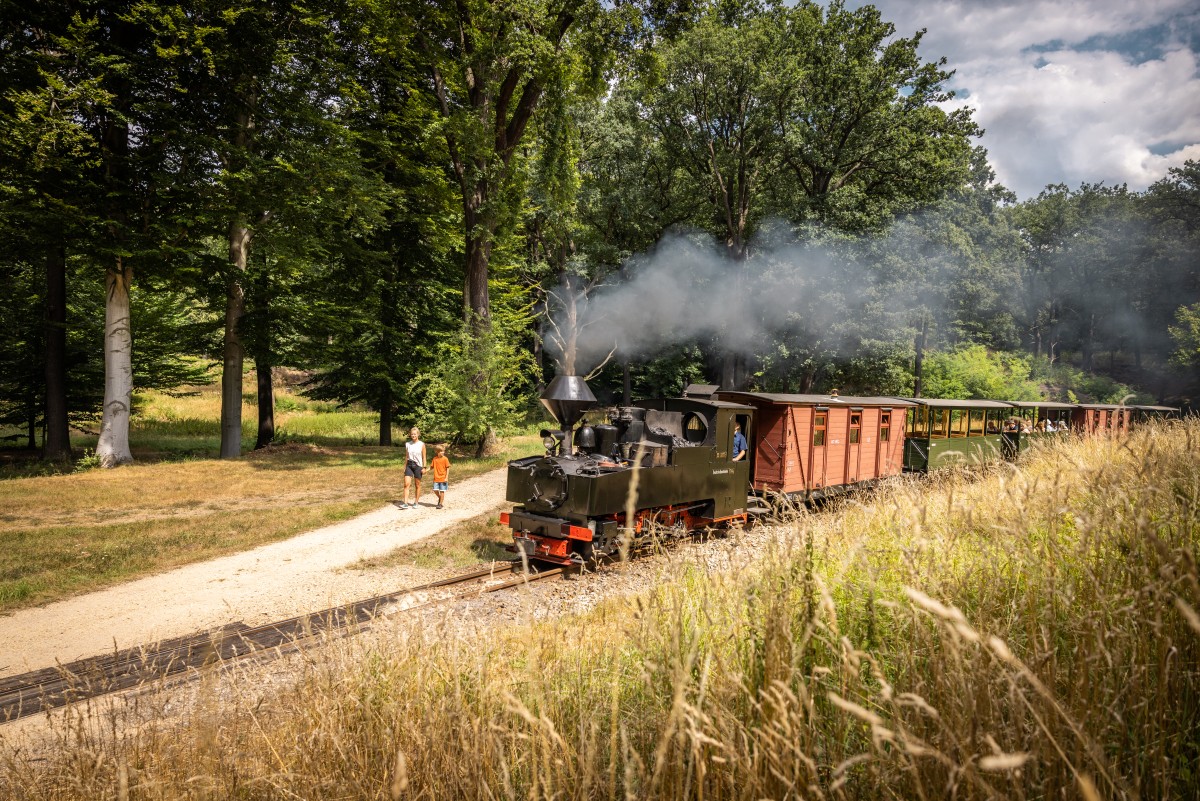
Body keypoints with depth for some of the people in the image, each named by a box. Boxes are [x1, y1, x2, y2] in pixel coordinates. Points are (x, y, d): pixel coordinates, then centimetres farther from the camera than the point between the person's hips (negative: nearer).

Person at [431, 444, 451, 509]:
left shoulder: (445, 459, -7)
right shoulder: (435, 459, 3)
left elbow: (448, 468, -5)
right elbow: (432, 466, 13)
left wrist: (446, 477, -9)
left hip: (443, 479, -3)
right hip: (436, 478, 3)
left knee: (442, 491, 1)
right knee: (435, 490, 1)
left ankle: (440, 503, 12)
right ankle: (440, 498, 28)